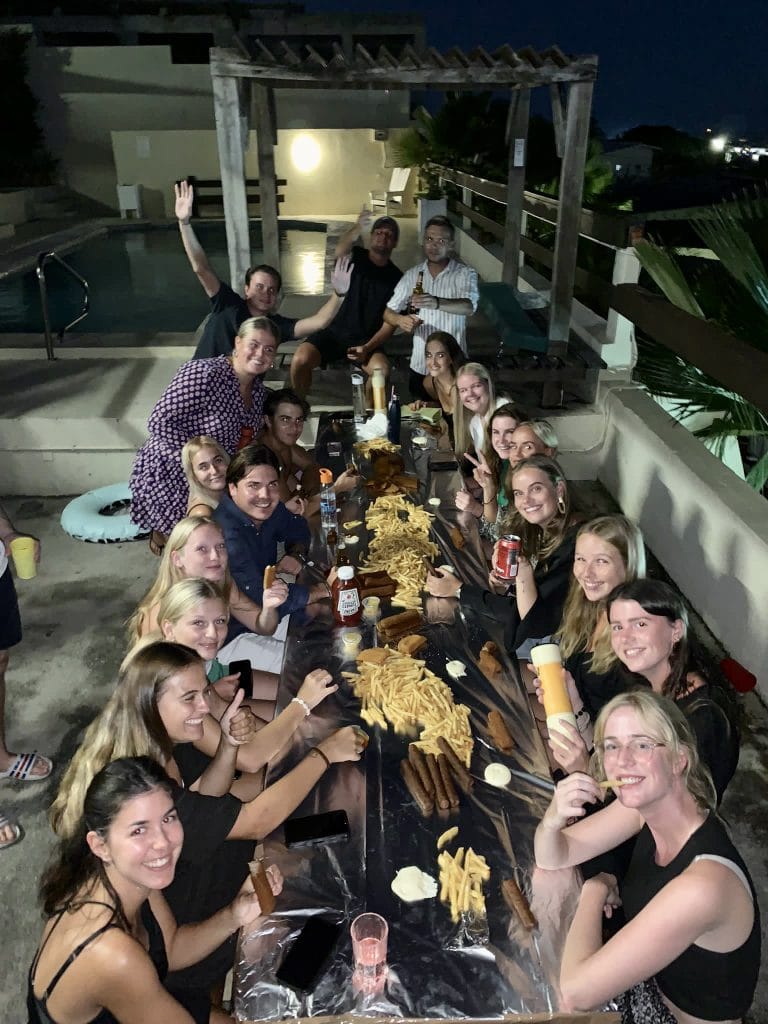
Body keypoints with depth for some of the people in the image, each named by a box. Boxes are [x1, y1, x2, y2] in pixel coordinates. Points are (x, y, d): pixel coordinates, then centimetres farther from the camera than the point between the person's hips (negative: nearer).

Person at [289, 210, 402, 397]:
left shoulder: (396, 278, 4)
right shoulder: (355, 256, 1)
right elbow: (340, 251, -25)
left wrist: (368, 348, -17)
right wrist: (357, 229, -46)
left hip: (366, 340, 1)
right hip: (333, 331, 0)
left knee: (381, 369, -31)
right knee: (300, 359, -27)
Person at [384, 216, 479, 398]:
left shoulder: (465, 274, -9)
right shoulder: (411, 275, 3)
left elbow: (469, 307, -28)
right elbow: (388, 312, 4)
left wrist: (437, 303, -46)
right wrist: (400, 320, -20)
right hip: (420, 365, 3)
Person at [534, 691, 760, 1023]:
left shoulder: (703, 884, -37)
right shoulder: (645, 804, -15)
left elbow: (575, 992, -34)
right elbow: (552, 858, -4)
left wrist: (595, 890, -18)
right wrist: (552, 818, -26)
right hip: (647, 984, 5)